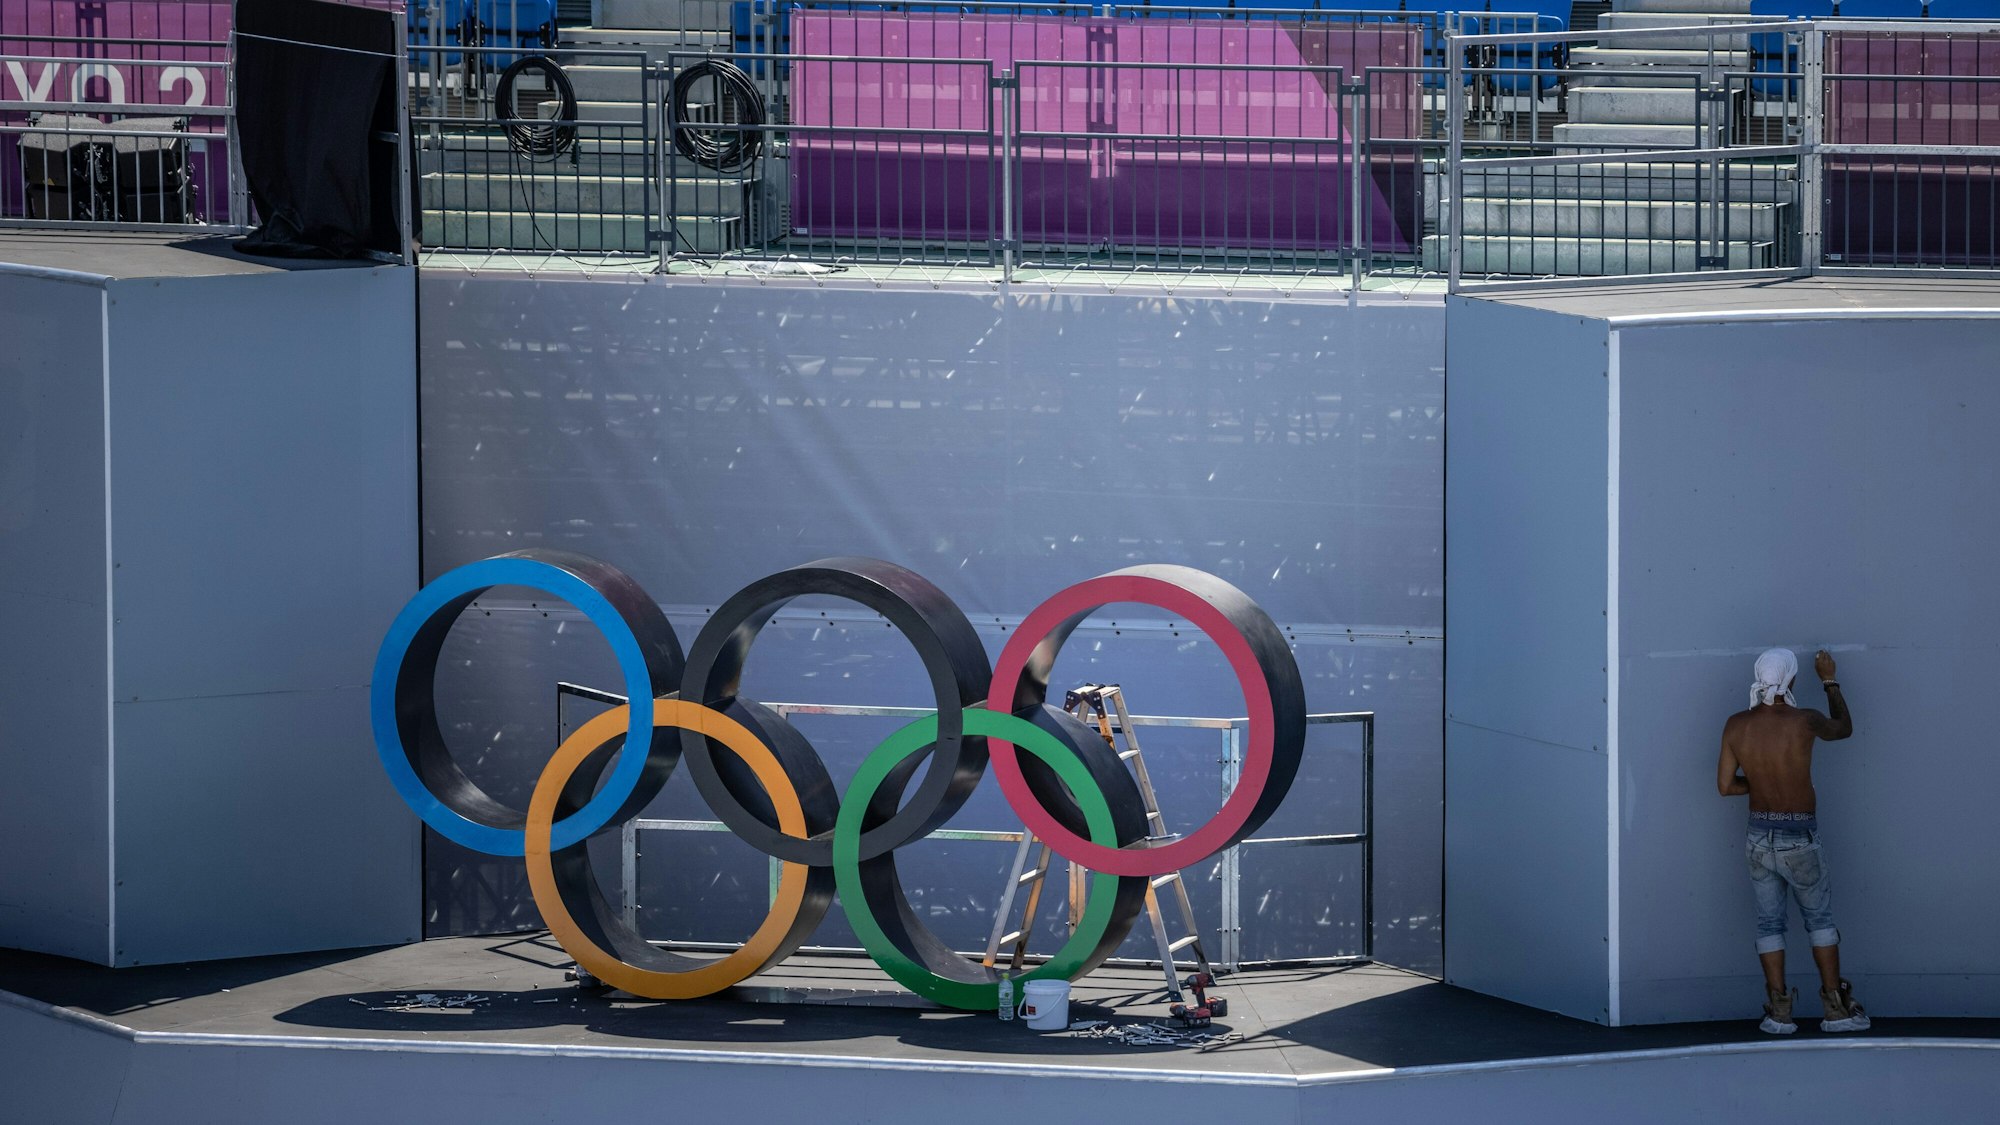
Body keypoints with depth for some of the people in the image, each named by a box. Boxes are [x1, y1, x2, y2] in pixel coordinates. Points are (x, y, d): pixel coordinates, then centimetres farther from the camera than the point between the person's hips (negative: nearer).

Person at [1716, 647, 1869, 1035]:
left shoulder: (1736, 726, -7)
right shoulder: (1803, 721, -16)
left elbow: (1725, 785, -1)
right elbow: (1844, 728, 6)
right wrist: (1829, 682, 19)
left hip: (1759, 836, 3)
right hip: (1800, 839, -3)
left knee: (1769, 923, 10)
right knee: (1820, 919, 11)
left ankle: (1779, 1011, 7)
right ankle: (1836, 1009, 12)